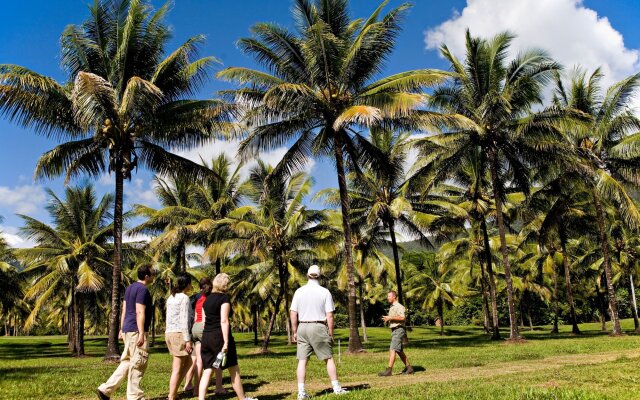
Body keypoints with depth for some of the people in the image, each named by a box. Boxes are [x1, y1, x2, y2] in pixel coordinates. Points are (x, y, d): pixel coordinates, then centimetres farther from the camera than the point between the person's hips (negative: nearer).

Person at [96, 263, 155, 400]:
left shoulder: (130, 287, 15)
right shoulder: (143, 289, -15)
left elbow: (124, 310, 18)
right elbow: (140, 312, -21)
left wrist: (122, 329, 22)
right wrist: (141, 333, -22)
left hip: (128, 330, 10)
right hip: (136, 331, -10)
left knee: (126, 362, 16)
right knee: (137, 364, -2)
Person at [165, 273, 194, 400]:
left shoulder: (171, 298, 16)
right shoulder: (184, 298, -10)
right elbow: (184, 320, -16)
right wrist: (188, 339, -15)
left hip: (169, 333, 9)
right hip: (179, 333, -9)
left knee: (188, 362, 17)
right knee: (177, 368, -3)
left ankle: (173, 390, 13)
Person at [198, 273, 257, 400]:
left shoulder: (207, 299, 13)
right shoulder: (224, 298, -9)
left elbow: (204, 320, 15)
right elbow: (224, 321, -17)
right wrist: (226, 342, -19)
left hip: (206, 337, 7)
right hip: (219, 336, -7)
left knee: (207, 370, 5)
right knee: (234, 370, 7)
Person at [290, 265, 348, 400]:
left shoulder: (299, 291, 2)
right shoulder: (325, 292, -4)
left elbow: (293, 314, 1)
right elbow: (329, 316, -6)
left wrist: (295, 332, 9)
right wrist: (331, 334, 2)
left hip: (302, 328, 2)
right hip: (319, 328, -2)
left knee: (302, 360, 4)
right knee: (329, 358, 9)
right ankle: (336, 387, 12)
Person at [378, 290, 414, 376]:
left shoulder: (399, 306, -10)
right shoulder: (392, 307, 20)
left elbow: (402, 317, -23)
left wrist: (390, 318, -19)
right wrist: (387, 319, 12)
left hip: (398, 330, -10)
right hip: (394, 330, 10)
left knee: (393, 349, -15)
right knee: (399, 351, 13)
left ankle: (389, 370, -18)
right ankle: (408, 367, 21)